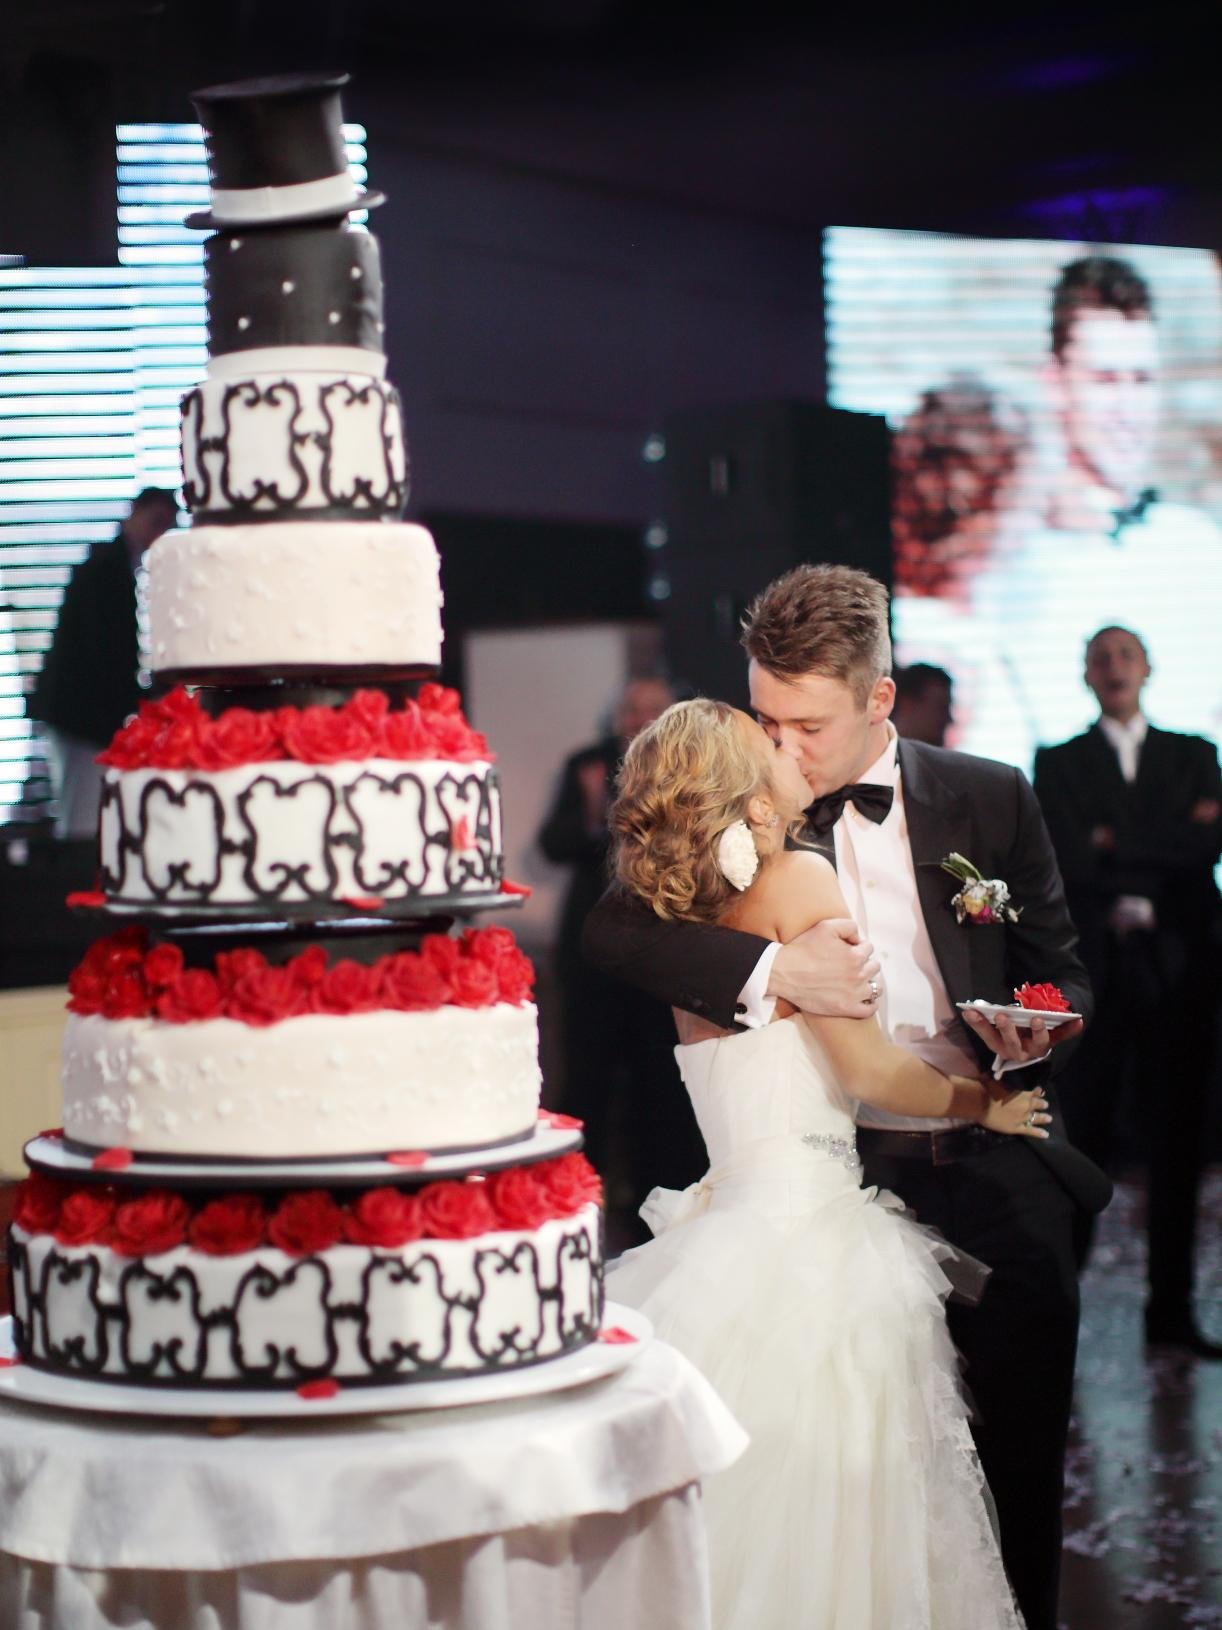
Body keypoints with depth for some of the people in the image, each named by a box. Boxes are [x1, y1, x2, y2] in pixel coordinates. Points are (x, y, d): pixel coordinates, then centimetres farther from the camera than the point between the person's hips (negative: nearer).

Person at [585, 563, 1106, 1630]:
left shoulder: (992, 801, 4)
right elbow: (614, 929, -13)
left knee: (1019, 1478, 1)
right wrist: (773, 968, -28)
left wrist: (1030, 1033, -14)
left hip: (998, 1180, 1)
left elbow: (1061, 974, 10)